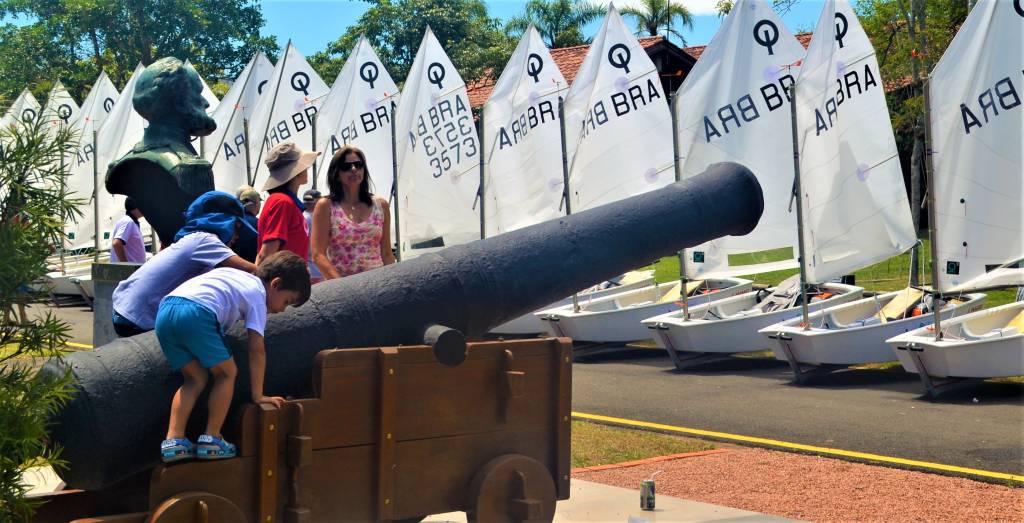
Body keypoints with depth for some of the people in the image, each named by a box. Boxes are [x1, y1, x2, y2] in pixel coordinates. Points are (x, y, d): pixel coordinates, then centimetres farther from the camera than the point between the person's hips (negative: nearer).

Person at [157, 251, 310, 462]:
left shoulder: (232, 274, 34)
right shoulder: (257, 294, 13)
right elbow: (257, 350, 9)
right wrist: (258, 395, 13)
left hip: (164, 312, 7)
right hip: (196, 313, -7)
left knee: (196, 379, 18)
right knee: (226, 373, 10)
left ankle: (173, 440, 7)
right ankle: (210, 439, 8)